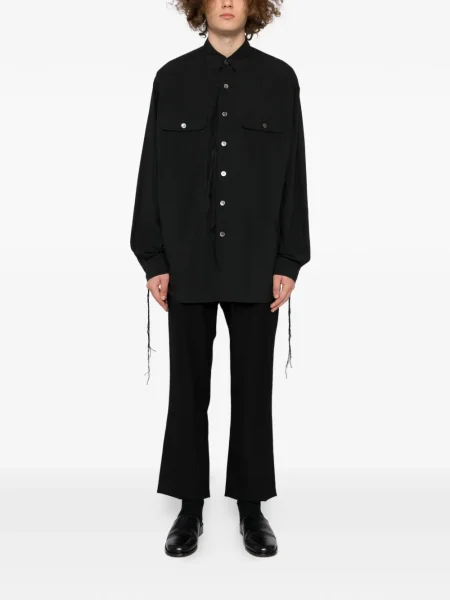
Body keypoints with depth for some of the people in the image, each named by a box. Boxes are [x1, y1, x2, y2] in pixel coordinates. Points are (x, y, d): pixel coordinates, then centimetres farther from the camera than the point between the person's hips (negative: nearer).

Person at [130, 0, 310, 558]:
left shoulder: (279, 79, 6)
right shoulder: (172, 78, 7)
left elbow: (293, 174, 2)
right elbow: (153, 172, 4)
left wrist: (288, 262, -4)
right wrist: (154, 259, -2)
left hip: (255, 263, 0)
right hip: (189, 262, 1)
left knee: (253, 387, 7)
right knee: (189, 388, 7)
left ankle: (252, 507, 22)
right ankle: (190, 508, 22)